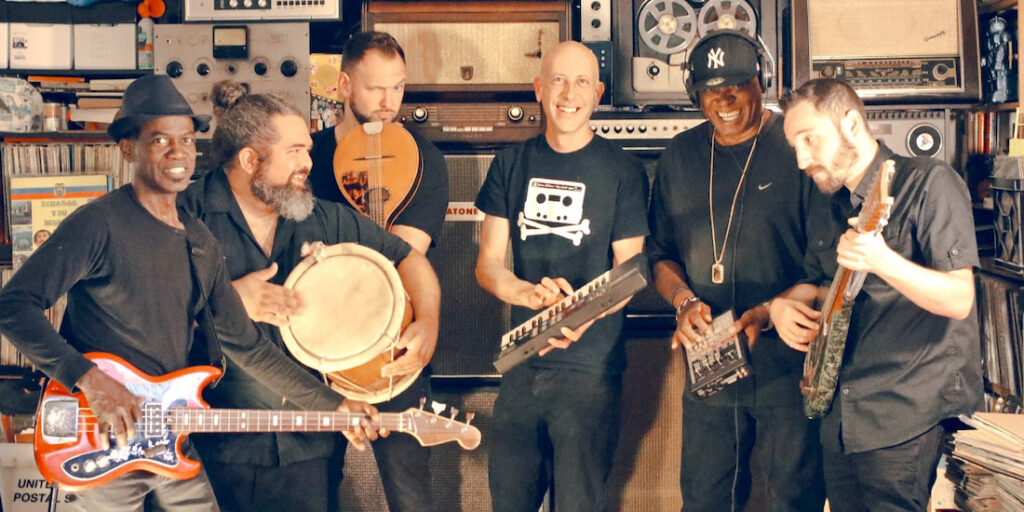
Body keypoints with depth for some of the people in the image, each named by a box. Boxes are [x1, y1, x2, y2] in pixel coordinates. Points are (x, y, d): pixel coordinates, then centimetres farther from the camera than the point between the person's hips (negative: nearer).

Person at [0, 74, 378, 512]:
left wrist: (334, 406, 4)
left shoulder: (200, 242, 9)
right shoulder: (99, 225, -12)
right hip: (104, 445, -6)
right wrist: (89, 379, -25)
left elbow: (245, 344, 10)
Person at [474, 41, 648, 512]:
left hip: (591, 368, -3)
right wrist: (531, 294, -16)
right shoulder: (511, 165, 8)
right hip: (522, 362, 3)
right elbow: (487, 265, 5)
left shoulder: (622, 171, -2)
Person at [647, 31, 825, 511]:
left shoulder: (798, 147, -7)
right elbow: (660, 252, 14)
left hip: (788, 367, -4)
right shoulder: (680, 155, 9)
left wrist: (768, 313, -20)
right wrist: (684, 300, -5)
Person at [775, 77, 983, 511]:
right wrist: (784, 305, 0)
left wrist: (883, 262, -34)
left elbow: (959, 300, -18)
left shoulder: (928, 183, -11)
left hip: (909, 416, -7)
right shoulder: (825, 210, 12)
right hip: (839, 415, 7)